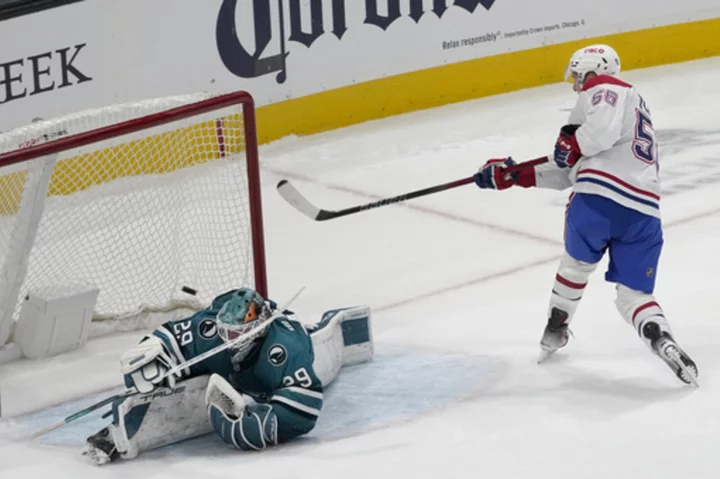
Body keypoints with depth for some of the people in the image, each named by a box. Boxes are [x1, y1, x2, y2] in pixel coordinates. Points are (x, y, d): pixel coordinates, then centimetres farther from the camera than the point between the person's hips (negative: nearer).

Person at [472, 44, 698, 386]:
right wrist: (514, 175, 30)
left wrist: (571, 145, 1)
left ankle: (554, 332, 36)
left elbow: (604, 128, -17)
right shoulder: (630, 104, 36)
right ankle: (663, 342, -16)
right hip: (644, 212, 7)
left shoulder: (604, 87, 9)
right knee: (634, 294, 10)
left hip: (599, 197, -6)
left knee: (577, 263, 22)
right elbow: (567, 173, 33)